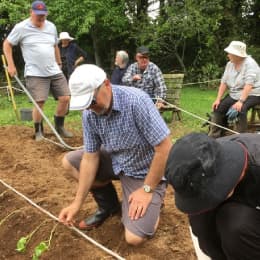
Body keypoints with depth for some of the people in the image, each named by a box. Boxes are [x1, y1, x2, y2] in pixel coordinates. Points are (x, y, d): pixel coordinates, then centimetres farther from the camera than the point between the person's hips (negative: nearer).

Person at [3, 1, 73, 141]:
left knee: (65, 98, -2)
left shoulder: (51, 27, 10)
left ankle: (59, 126, 16)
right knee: (39, 103, -11)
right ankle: (38, 131, 9)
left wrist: (59, 63, 24)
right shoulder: (21, 27, -4)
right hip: (35, 74, -5)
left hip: (54, 72, 5)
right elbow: (7, 44, 3)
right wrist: (11, 65, -3)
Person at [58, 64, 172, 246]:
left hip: (145, 171, -6)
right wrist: (77, 203, -8)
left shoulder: (136, 101, -30)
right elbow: (90, 157, -5)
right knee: (69, 161, -2)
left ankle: (153, 204, 15)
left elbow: (165, 148, -27)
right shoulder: (89, 113, -10)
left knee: (135, 238, -19)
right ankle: (108, 204, 14)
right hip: (116, 162, 6)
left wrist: (147, 190, -21)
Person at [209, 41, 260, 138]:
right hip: (234, 94, 7)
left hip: (251, 95, -7)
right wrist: (218, 99, -11)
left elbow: (249, 85, -28)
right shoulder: (229, 64, 2)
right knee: (218, 107, -9)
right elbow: (224, 83, 0)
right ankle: (214, 136, -2)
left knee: (239, 110, -32)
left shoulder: (249, 63, -18)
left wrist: (240, 101, -38)